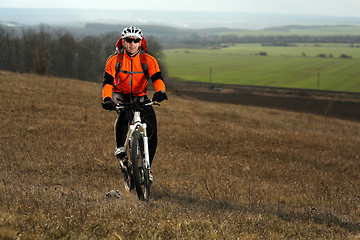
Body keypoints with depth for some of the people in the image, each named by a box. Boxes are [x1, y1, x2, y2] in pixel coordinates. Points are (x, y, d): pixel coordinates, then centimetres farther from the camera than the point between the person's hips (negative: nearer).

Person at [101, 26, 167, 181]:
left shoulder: (148, 60, -12)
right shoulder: (114, 60, -13)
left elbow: (157, 78, -25)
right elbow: (107, 81, -21)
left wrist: (160, 91, -48)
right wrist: (107, 99, -41)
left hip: (140, 97, 1)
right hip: (120, 95, -1)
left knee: (152, 128, -15)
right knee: (124, 112, -38)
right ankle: (120, 148, -32)